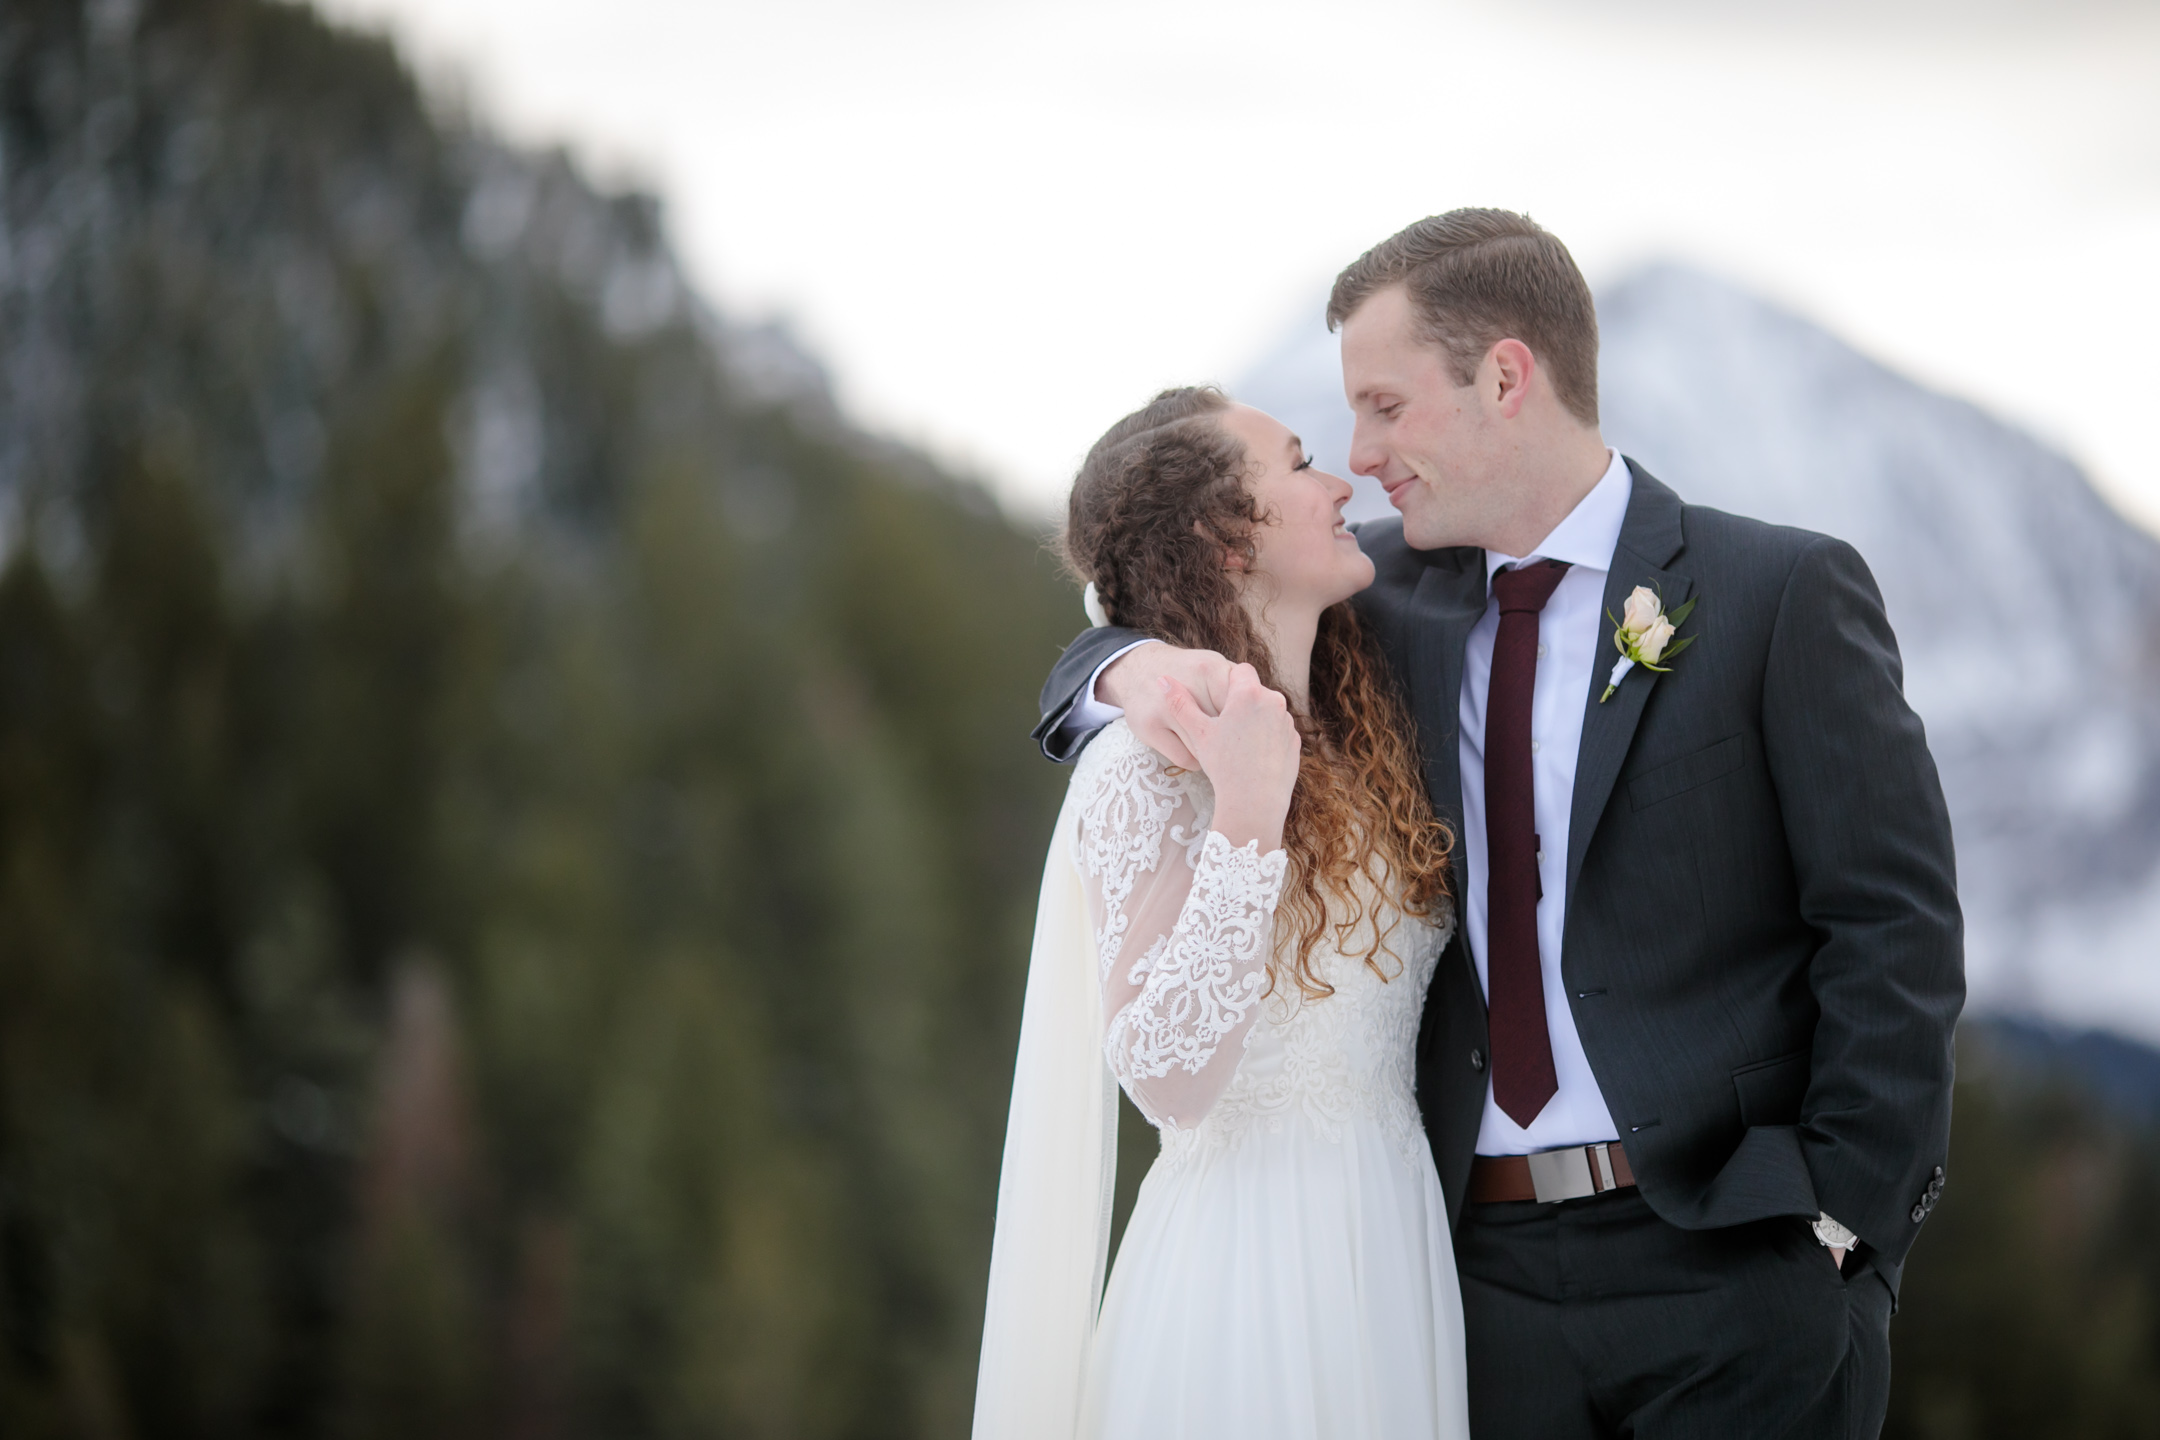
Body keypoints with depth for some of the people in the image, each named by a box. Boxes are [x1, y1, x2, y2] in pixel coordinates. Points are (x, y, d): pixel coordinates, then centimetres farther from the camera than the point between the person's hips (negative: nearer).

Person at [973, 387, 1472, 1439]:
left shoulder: (1359, 744, 10)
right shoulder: (1146, 770, -13)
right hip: (1252, 1264, -7)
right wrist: (1246, 822, -27)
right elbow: (1167, 1079, -22)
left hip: (1397, 1244, 7)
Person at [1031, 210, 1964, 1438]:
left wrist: (1844, 1222, -11)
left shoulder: (1784, 593, -4)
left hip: (1729, 1260, -4)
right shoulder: (1398, 595, 10)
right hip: (1490, 1265, 4)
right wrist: (1140, 669, -7)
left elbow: (1896, 926, -6)